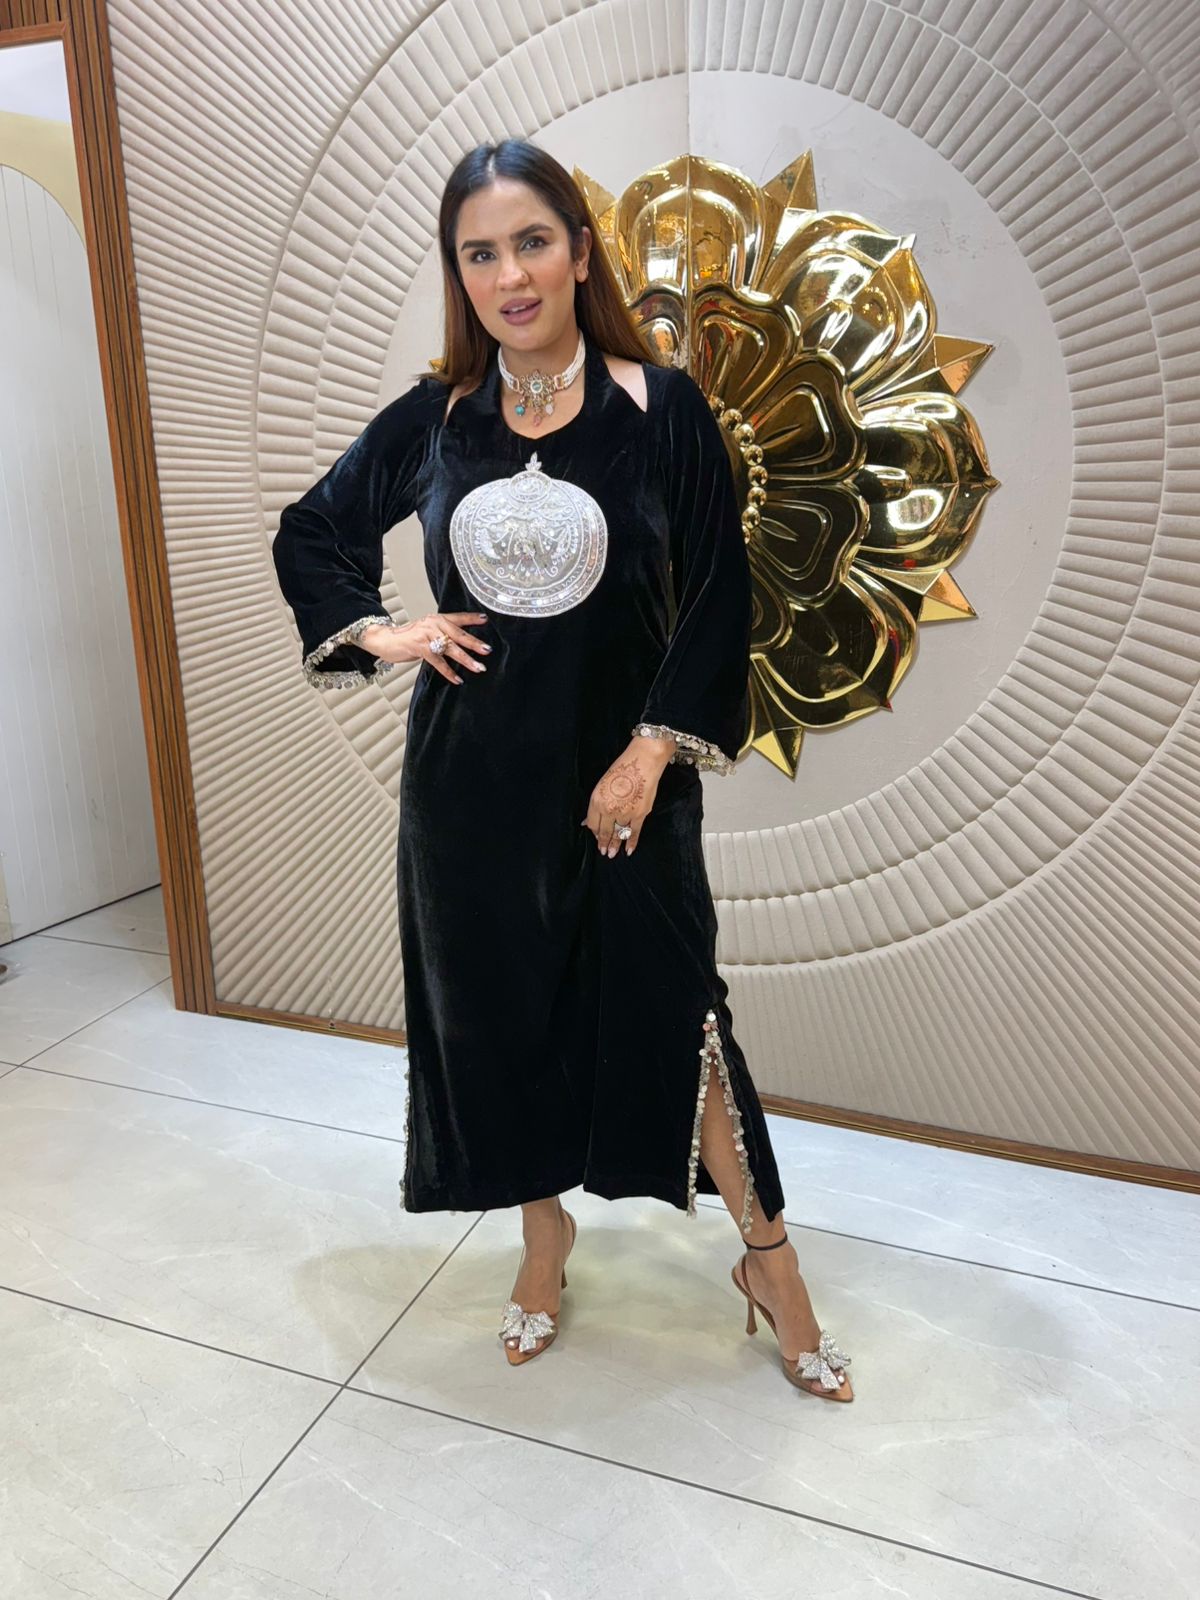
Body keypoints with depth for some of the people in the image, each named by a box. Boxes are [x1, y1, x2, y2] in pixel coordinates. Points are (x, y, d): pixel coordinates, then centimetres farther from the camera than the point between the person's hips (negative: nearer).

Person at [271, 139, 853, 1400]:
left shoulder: (662, 408, -4)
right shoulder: (431, 420, 3)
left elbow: (718, 599, -5)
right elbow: (307, 535, 17)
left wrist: (651, 753, -12)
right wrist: (379, 635, 0)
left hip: (624, 768, -2)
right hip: (474, 775, 3)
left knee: (671, 1011, 0)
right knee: (499, 1008, 12)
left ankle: (769, 1260, 24)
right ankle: (544, 1232, 37)